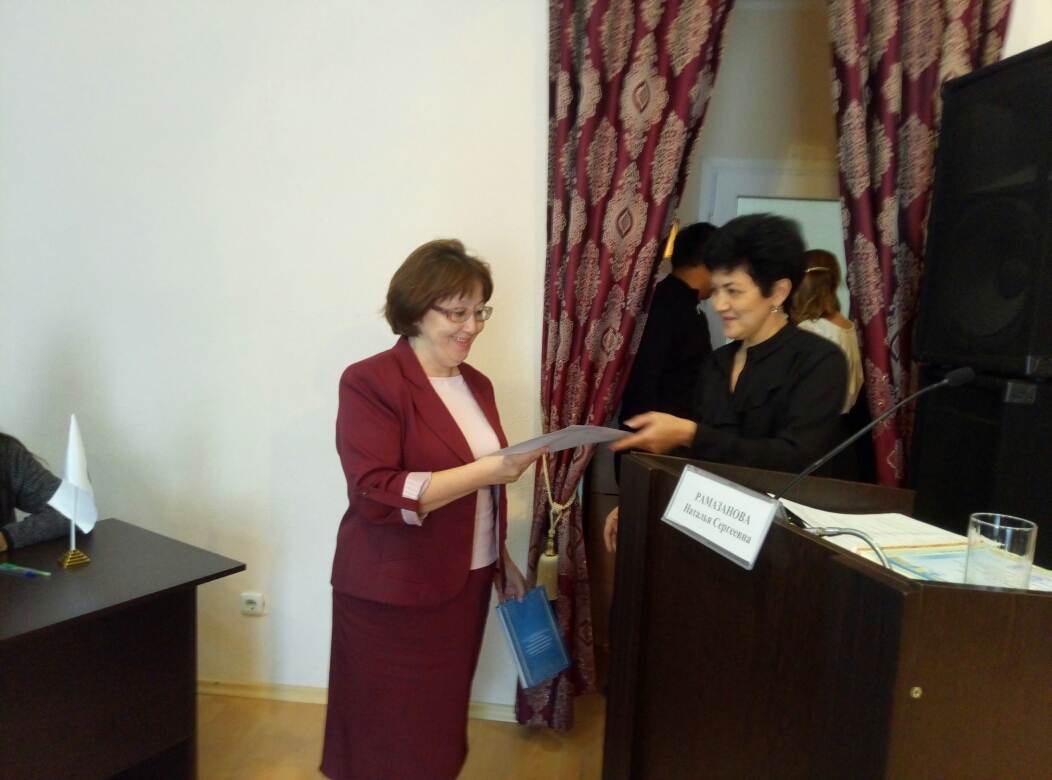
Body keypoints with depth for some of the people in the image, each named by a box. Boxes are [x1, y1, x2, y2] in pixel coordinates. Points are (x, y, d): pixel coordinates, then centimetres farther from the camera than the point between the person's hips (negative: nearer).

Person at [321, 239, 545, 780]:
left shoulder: (476, 385, 8)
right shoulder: (370, 381, -15)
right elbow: (376, 495, -24)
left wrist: (499, 557, 15)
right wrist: (486, 471, -28)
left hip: (466, 583, 6)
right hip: (391, 593, -6)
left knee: (442, 721, 19)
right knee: (389, 734, 10)